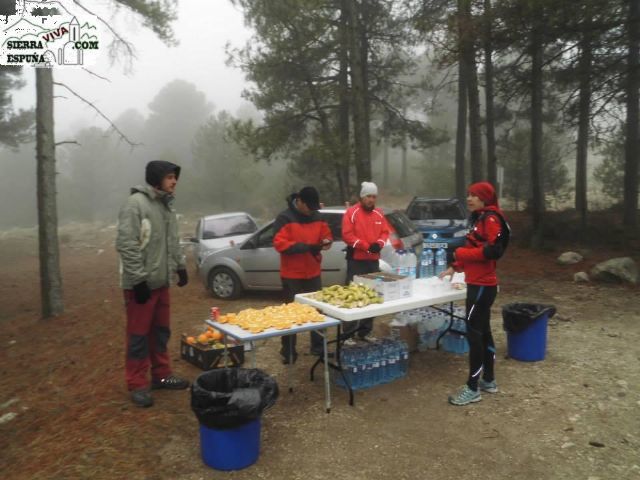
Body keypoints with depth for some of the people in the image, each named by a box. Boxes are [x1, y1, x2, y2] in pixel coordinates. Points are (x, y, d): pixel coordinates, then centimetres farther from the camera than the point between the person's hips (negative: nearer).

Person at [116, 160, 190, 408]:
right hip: (140, 283, -8)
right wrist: (139, 279, -21)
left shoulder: (166, 205, 12)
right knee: (139, 334, 1)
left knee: (161, 331, 16)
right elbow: (125, 245, -20)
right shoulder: (135, 204, -16)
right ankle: (137, 384, 12)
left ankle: (162, 375, 28)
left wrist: (180, 266, 15)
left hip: (161, 281, 8)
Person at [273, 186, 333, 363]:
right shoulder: (285, 218, -13)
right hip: (292, 274, -5)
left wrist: (326, 241, -11)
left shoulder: (317, 217, 5)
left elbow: (326, 234, 14)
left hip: (313, 272, 5)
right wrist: (306, 247, -26)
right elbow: (279, 243, -20)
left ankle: (318, 346, 28)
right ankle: (288, 352, 15)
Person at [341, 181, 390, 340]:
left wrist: (379, 243, -10)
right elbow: (347, 235, -14)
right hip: (356, 260, -6)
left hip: (374, 259, 6)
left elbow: (385, 232, 11)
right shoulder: (351, 212, -8)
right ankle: (349, 331, 3)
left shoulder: (379, 214, 10)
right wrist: (366, 246, -19)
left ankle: (366, 330, 22)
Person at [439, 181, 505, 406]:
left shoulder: (491, 219, -12)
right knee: (483, 331, 15)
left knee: (474, 333, -7)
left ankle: (473, 388, -1)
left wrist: (459, 252, -16)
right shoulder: (479, 219, 17)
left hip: (482, 285, -10)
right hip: (479, 284, 10)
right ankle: (488, 380, 25)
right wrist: (454, 267, 17)